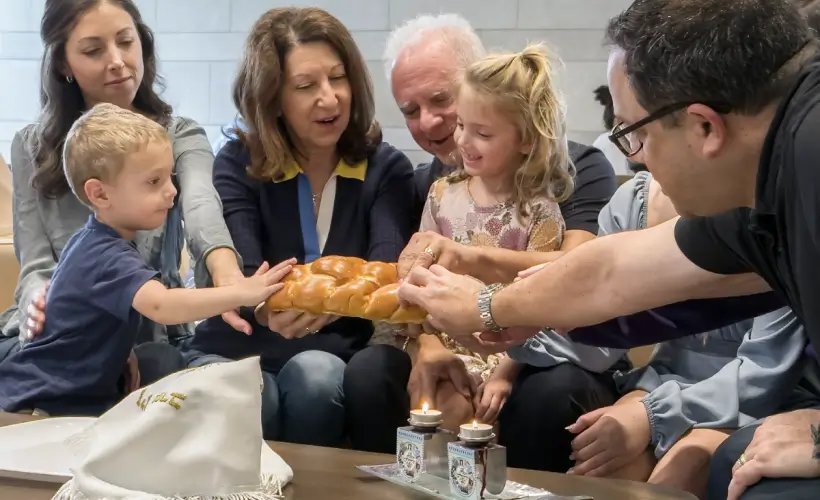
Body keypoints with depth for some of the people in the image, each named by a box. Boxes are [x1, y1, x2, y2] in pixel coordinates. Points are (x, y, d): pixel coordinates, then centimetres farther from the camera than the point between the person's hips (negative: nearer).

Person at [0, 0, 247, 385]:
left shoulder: (180, 136, 2)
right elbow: (36, 266, 2)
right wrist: (40, 301, -26)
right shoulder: (32, 148, 8)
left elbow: (201, 204, -22)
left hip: (150, 339, -1)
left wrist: (226, 272, -47)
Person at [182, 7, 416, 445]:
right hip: (233, 353, 0)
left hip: (333, 357, 1)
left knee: (315, 374, -32)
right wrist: (267, 309, -41)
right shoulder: (237, 164, -3)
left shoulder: (386, 169, -1)